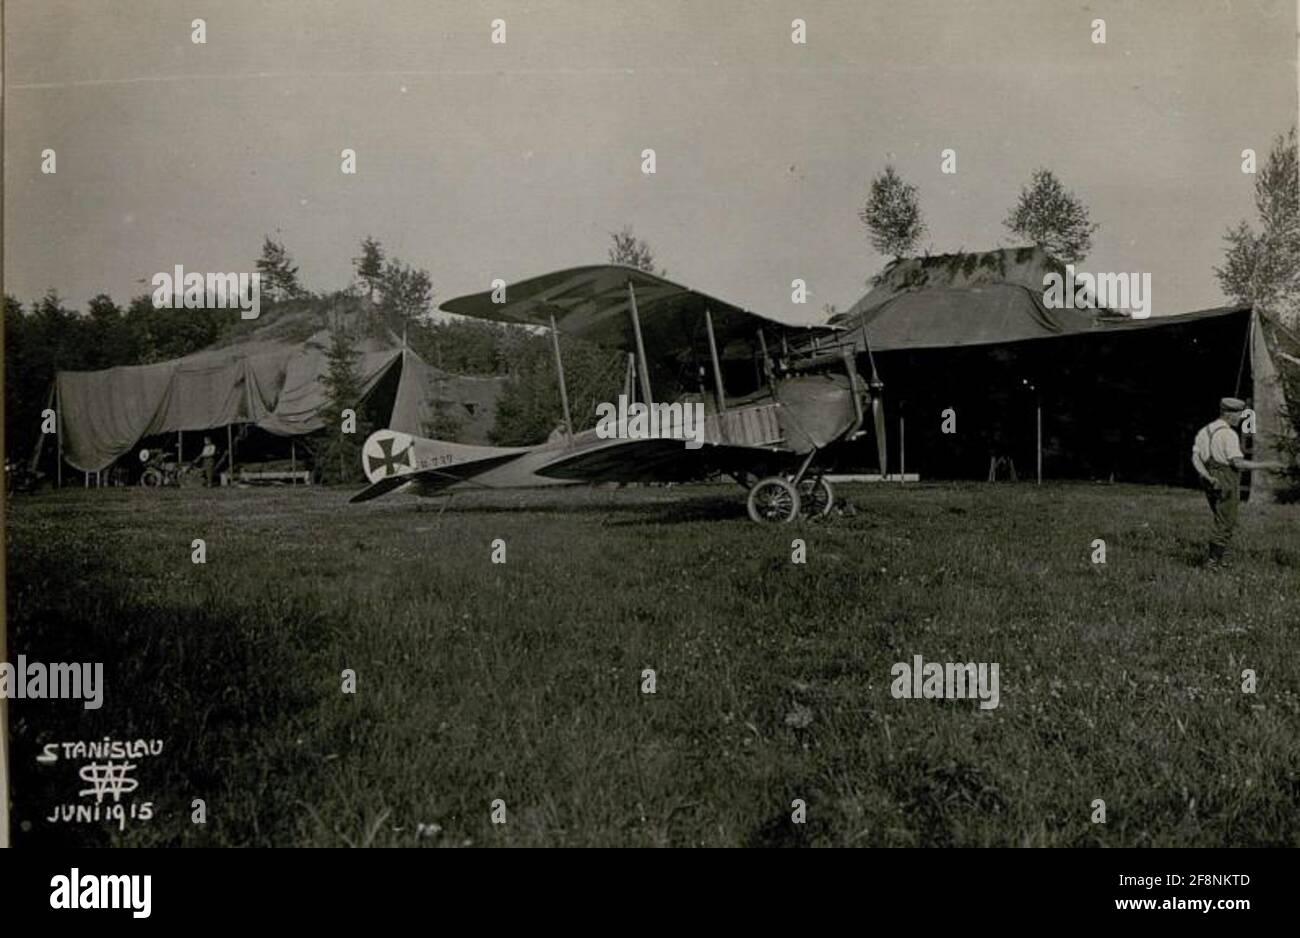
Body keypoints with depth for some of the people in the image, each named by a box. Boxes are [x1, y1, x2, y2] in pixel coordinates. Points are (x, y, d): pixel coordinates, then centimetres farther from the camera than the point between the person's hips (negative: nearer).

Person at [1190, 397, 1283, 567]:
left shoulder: (1205, 430, 11)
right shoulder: (1229, 434, -14)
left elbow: (1195, 457, 2)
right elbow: (1238, 463, -20)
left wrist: (1207, 477, -9)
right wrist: (1266, 465, -15)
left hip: (1212, 483, 8)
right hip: (1226, 484, -8)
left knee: (1225, 521, 18)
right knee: (1225, 524, 0)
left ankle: (1221, 558, 17)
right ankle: (1214, 561, 1)